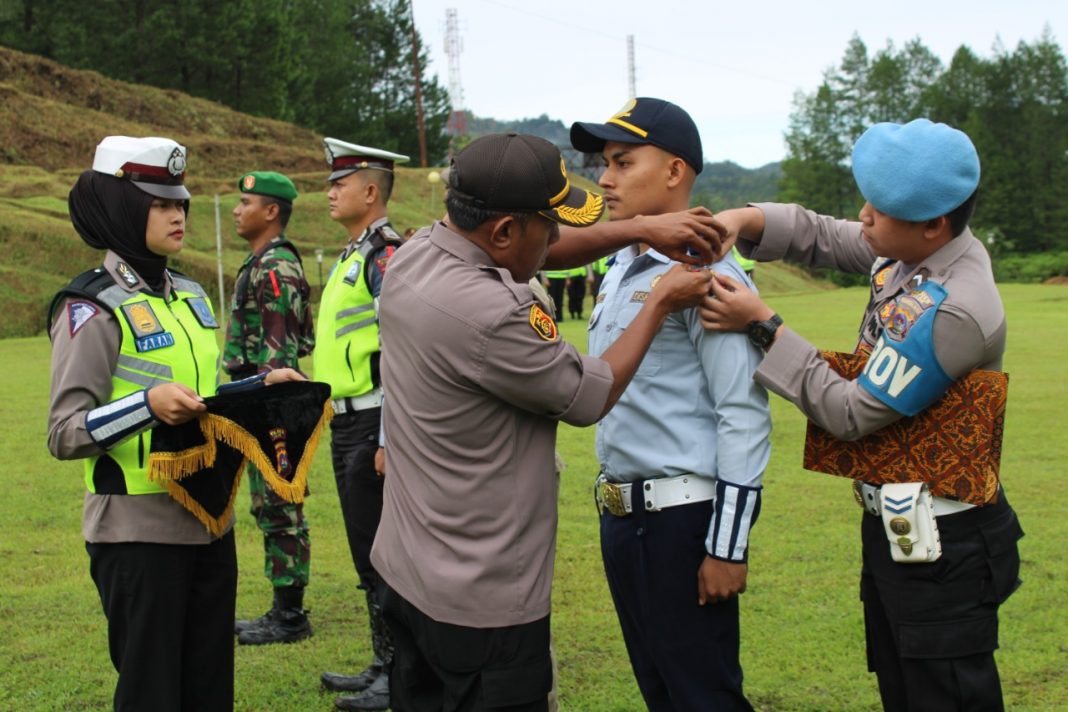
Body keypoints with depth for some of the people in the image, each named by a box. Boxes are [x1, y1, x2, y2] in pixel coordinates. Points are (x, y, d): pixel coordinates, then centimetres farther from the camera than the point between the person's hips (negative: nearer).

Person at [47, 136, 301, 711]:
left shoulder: (191, 296, 10)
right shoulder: (93, 308, -12)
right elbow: (65, 433, -16)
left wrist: (260, 385, 6)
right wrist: (149, 403, -29)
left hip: (209, 523, 7)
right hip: (138, 532, -7)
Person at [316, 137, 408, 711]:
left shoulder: (386, 255, -15)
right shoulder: (353, 256, 16)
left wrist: (388, 442, -23)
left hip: (372, 425, -10)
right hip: (347, 424, 10)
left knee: (379, 554, -3)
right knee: (368, 552, 15)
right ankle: (384, 665, 25)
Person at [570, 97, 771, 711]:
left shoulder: (705, 273, -15)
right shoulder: (619, 270, 13)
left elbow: (745, 417, -18)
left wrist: (728, 547, -19)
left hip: (682, 516, -9)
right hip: (622, 514, 9)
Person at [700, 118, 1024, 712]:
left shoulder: (952, 312, -28)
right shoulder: (918, 250, -2)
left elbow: (852, 414, -22)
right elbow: (819, 236, 10)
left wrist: (763, 324, -17)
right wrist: (740, 220, -10)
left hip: (942, 550, -9)